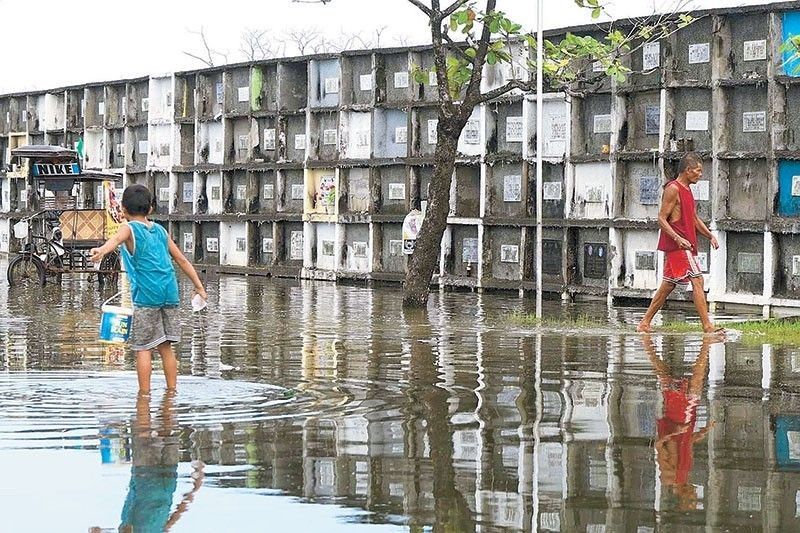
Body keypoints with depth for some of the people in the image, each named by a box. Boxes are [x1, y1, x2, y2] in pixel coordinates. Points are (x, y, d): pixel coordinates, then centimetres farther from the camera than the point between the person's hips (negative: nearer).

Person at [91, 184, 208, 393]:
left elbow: (116, 239, -22)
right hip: (170, 293, 5)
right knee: (165, 346, 14)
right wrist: (199, 286, 28)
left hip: (146, 295, -5)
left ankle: (144, 393, 1)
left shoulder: (130, 229, 3)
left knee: (143, 347, 1)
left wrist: (102, 250, -42)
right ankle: (172, 389, 17)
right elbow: (182, 260, 22)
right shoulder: (160, 230, 20)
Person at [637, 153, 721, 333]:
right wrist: (678, 239, -25)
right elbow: (661, 219, -15)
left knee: (668, 285, 11)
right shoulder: (673, 189, -11)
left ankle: (644, 323, 16)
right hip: (676, 245, -10)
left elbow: (694, 219, 26)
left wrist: (710, 236, 12)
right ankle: (707, 325, -14)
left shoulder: (687, 190, 19)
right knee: (697, 280, -13)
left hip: (685, 245, 10)